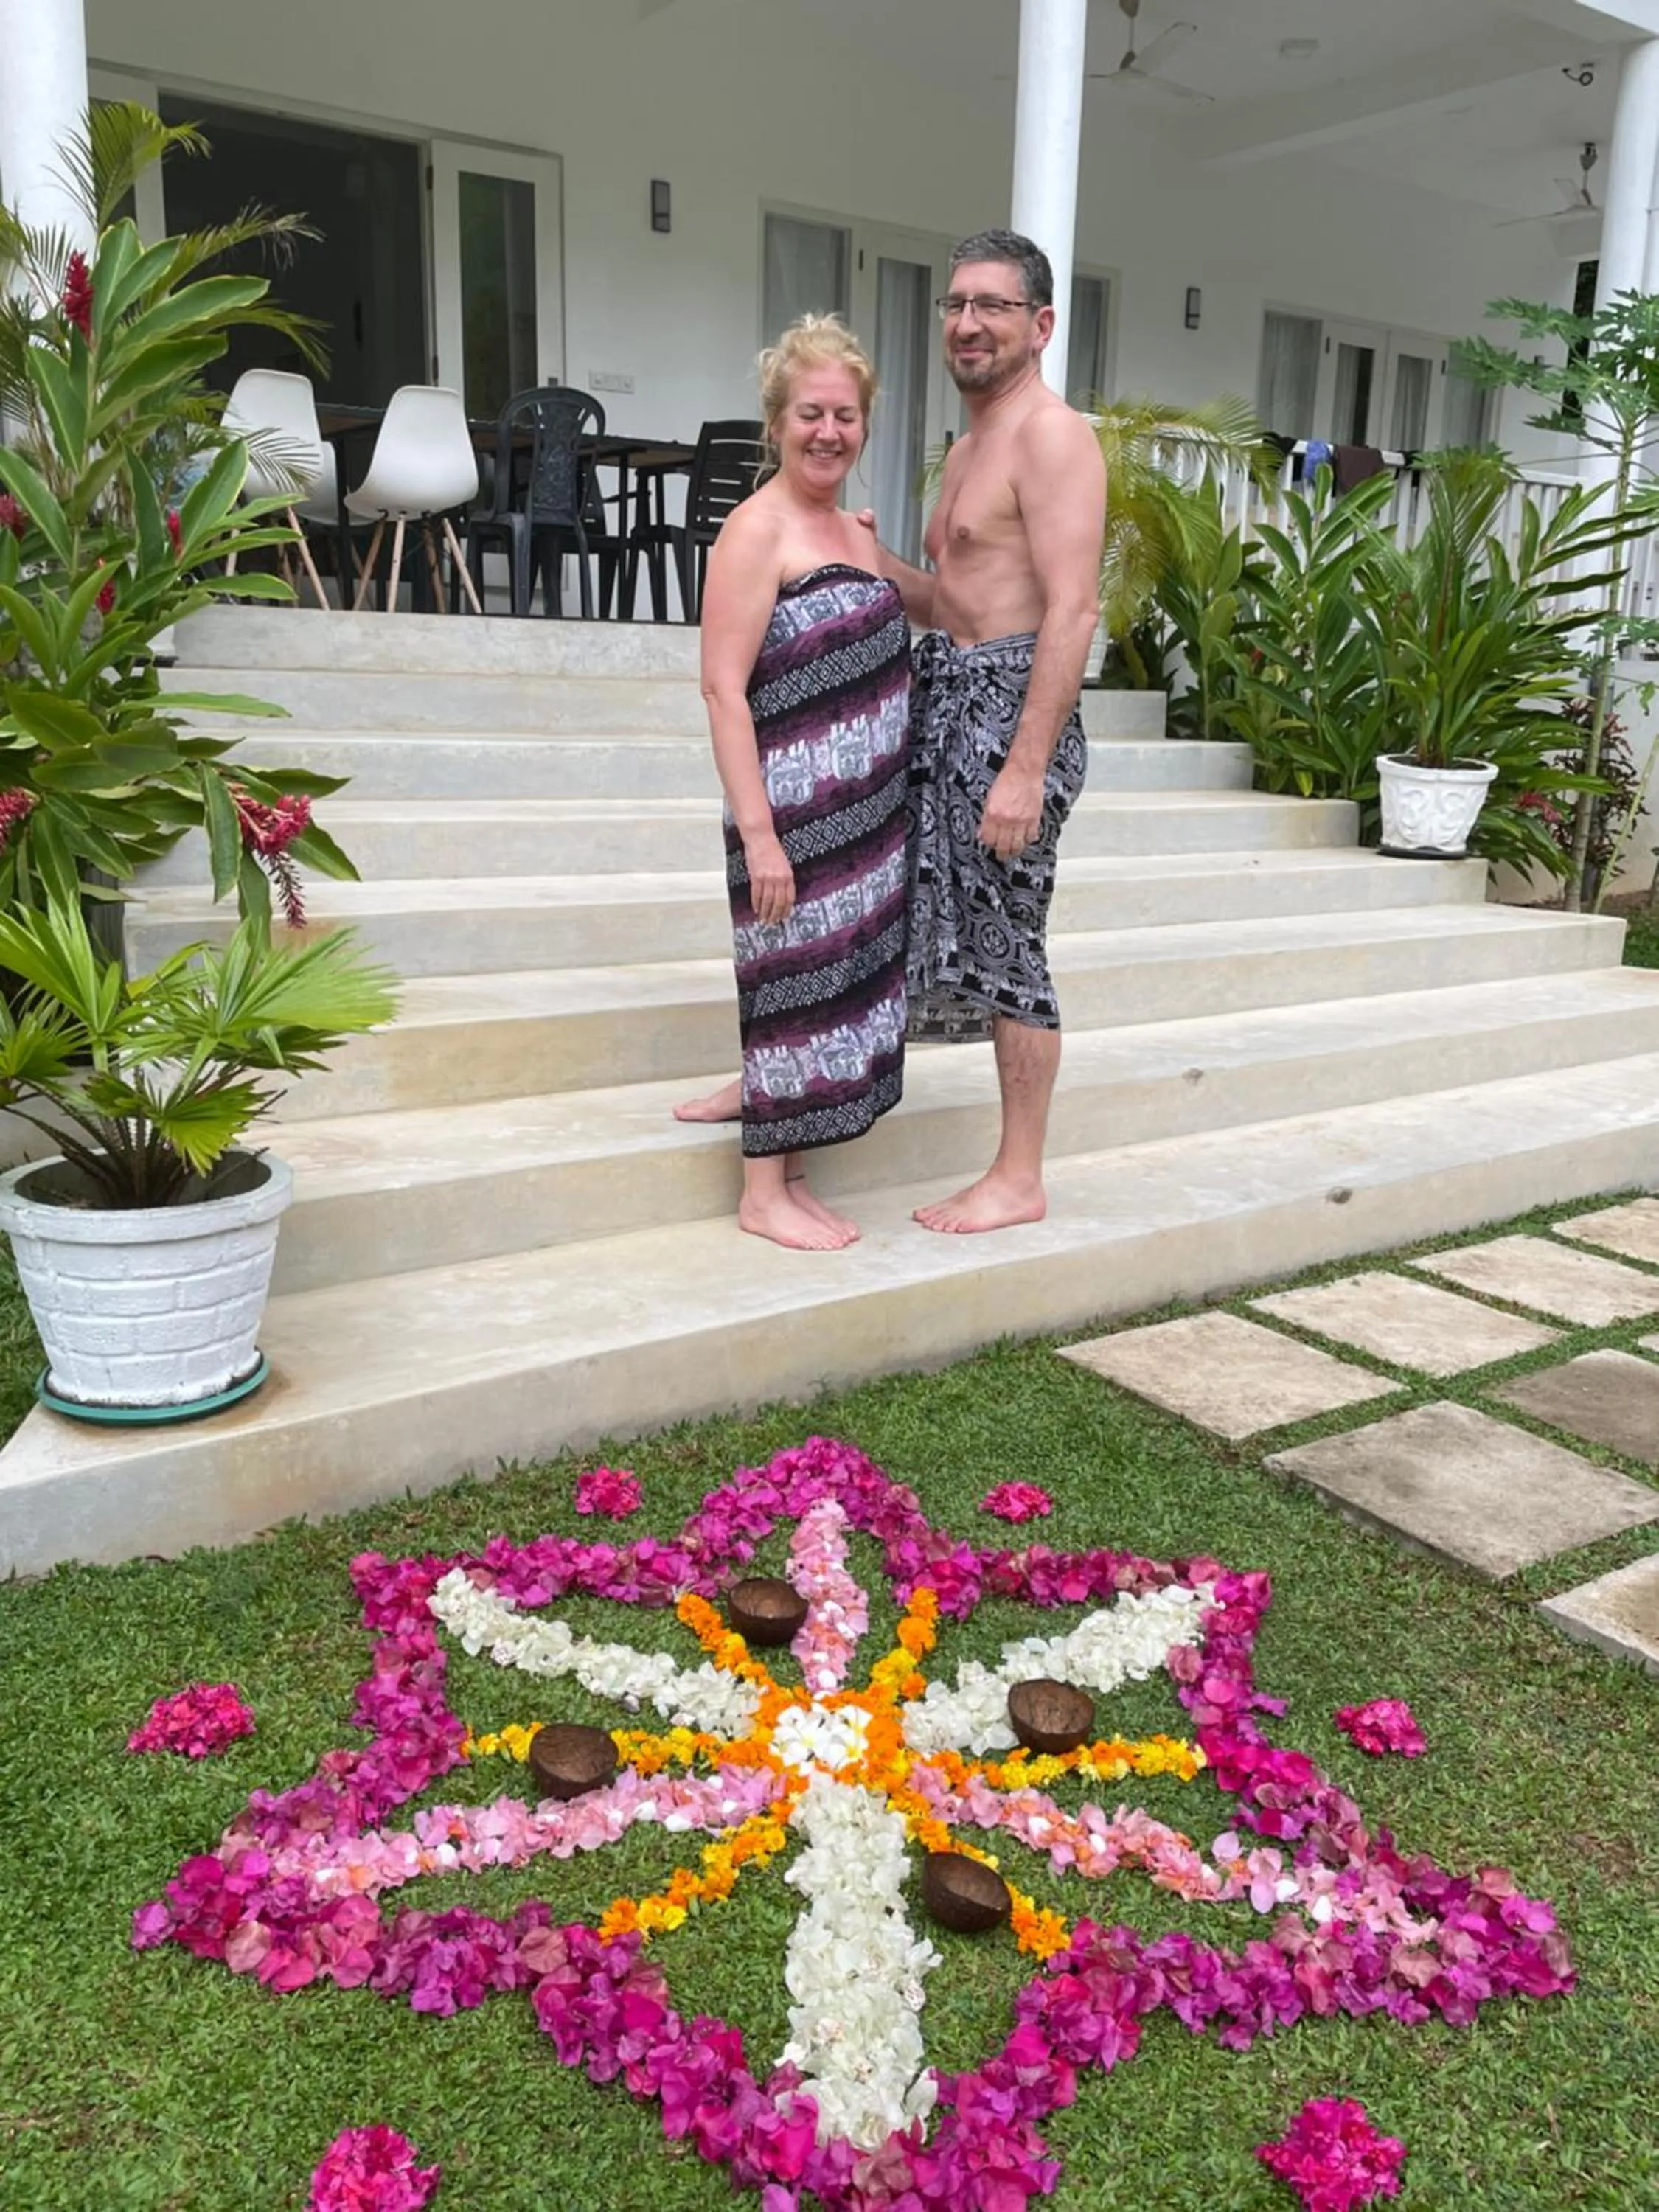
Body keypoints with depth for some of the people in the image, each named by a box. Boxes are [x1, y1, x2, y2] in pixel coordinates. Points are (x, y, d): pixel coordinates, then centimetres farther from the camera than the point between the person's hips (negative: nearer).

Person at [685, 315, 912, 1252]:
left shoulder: (857, 533, 15)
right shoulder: (758, 528, -9)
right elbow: (724, 688, -16)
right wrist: (758, 831, -22)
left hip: (871, 812, 8)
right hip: (797, 811, -8)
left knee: (845, 980, 10)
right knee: (795, 983, -2)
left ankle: (793, 1176, 21)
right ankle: (763, 1194, 11)